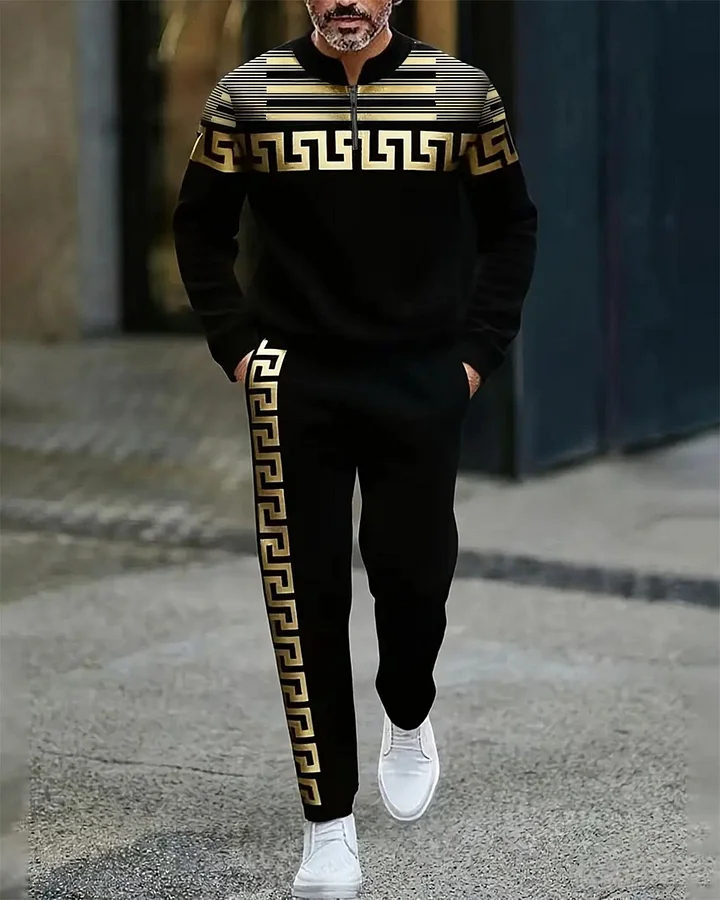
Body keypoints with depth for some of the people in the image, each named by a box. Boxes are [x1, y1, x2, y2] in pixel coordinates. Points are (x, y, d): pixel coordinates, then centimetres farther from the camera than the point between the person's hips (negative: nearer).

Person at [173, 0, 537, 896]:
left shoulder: (460, 92, -1)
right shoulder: (249, 94, -2)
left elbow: (509, 223, 10)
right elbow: (201, 225, 9)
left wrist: (477, 349, 2)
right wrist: (236, 343, 1)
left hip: (422, 384, 1)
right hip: (297, 385, 0)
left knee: (415, 575, 4)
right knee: (308, 595, -1)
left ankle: (408, 720, 39)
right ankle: (328, 827, 8)